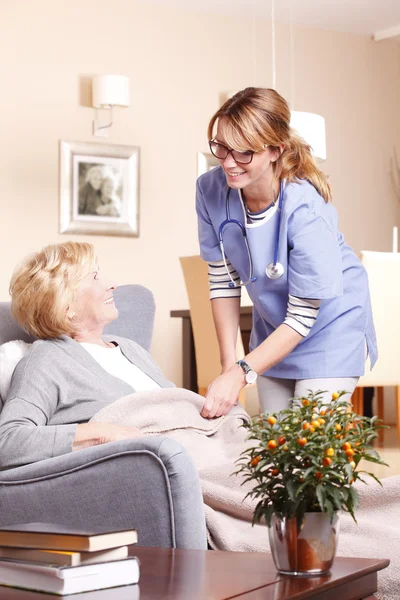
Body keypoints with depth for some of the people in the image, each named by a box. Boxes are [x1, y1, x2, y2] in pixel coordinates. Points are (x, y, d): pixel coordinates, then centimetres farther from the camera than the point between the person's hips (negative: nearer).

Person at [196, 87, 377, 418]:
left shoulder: (306, 210, -32)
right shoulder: (210, 190, -18)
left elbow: (302, 317, -27)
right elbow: (223, 278, -8)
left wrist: (240, 373, -35)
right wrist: (228, 362, -11)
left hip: (329, 328, -5)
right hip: (272, 328, 5)